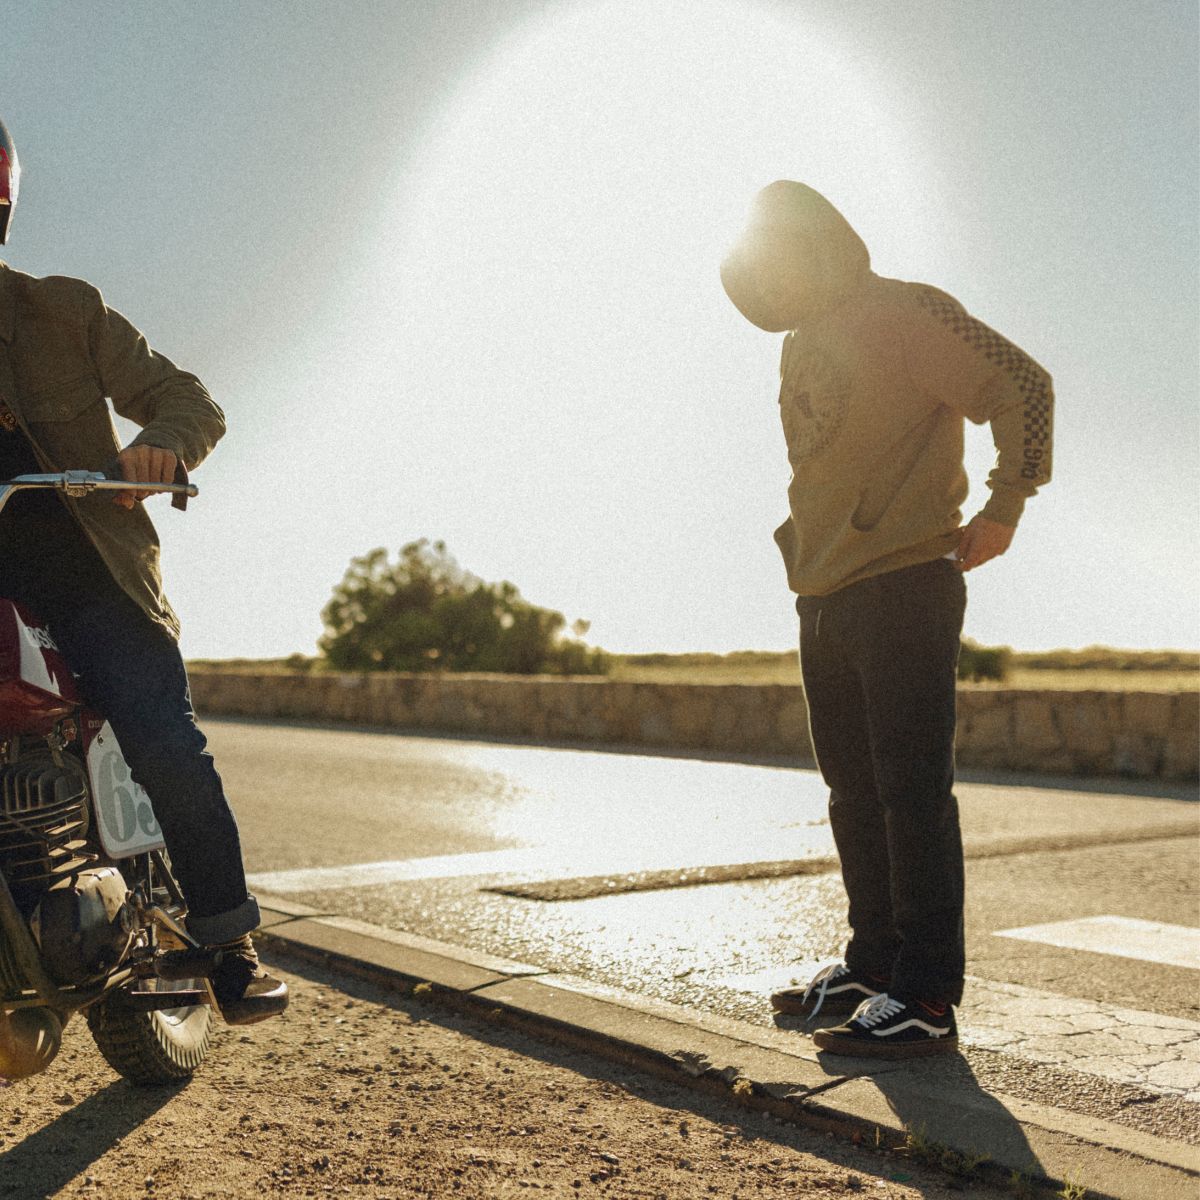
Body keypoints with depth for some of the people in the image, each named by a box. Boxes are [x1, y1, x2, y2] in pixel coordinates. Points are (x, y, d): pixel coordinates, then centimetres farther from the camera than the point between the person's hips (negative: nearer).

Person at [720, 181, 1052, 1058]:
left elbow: (1021, 386, -11)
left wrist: (1003, 507, -11)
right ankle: (875, 963, 23)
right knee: (855, 791, 12)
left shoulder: (905, 313, -7)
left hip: (904, 588, -8)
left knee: (912, 790, -8)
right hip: (826, 599, 9)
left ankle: (927, 998, -3)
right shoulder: (802, 347, 18)